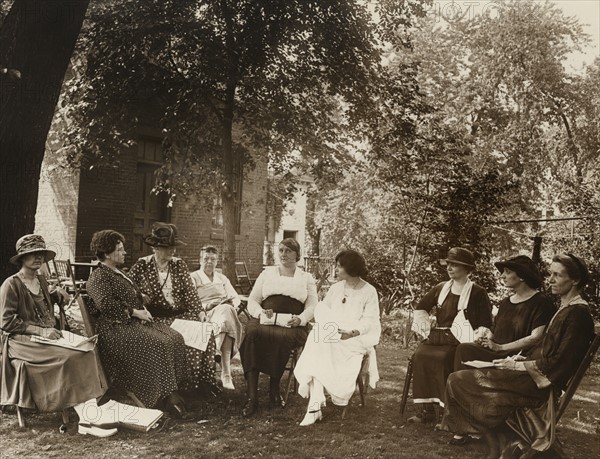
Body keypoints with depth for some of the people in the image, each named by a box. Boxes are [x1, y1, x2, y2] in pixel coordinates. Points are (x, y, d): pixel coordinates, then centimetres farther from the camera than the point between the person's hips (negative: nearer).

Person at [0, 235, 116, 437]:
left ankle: (89, 419, -30)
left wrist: (56, 295, 11)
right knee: (70, 357, -29)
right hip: (21, 342, -7)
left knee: (86, 351, -21)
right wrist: (40, 331, -20)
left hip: (45, 337, 7)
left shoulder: (41, 280, 17)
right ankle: (87, 419, -25)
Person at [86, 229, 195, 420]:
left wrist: (143, 311, 6)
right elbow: (106, 304, -19)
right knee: (158, 345, -30)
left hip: (135, 321, 9)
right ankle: (166, 397, -24)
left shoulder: (119, 274, 25)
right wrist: (134, 312, -18)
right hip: (116, 327, -9)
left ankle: (172, 393, -20)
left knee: (175, 339, -16)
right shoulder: (98, 277, -4)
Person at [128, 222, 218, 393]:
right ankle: (187, 384, -18)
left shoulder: (179, 265, 12)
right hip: (158, 318, -3)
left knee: (205, 332, -23)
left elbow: (190, 291, 5)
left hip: (182, 314, 4)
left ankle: (205, 382, -15)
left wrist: (200, 311, -9)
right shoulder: (141, 266, 2)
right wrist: (140, 297, -13)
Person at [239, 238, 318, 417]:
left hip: (292, 325, -1)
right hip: (265, 320, 1)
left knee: (281, 337, -38)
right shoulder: (267, 273, 23)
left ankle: (274, 388, -19)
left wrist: (300, 319, -12)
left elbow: (312, 306, 9)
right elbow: (252, 301, 16)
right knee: (252, 333, -34)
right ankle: (252, 397, -35)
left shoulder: (306, 278, 20)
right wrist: (260, 312, -7)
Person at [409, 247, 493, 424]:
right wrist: (426, 329, 12)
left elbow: (486, 325, -1)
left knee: (442, 358, -33)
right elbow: (421, 308, 27)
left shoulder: (478, 293, 1)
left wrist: (473, 341, -15)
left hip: (462, 341, -5)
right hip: (439, 337, 5)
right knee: (420, 355, -24)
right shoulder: (441, 288, 15)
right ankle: (425, 409, -19)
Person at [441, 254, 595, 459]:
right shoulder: (565, 308, 14)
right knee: (459, 379, 4)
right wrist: (518, 360, 5)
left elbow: (560, 362, -18)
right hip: (536, 372, 10)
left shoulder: (578, 313, -15)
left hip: (541, 382, -10)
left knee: (459, 381, -13)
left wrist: (519, 366, -13)